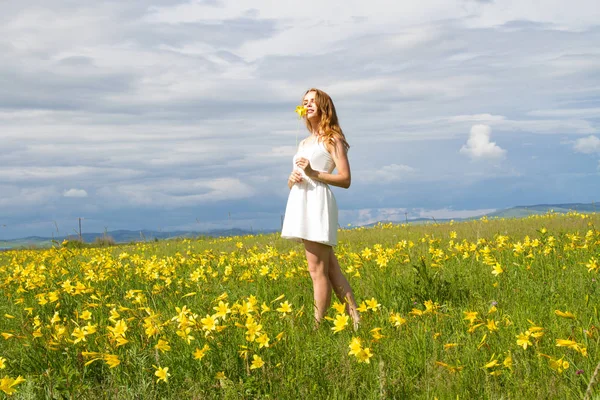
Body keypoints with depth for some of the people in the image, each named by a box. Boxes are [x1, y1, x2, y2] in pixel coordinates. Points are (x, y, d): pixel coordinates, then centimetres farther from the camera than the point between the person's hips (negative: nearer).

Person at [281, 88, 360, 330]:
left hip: (319, 203, -8)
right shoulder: (304, 143, 24)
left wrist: (313, 173, -15)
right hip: (301, 204, 8)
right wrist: (292, 179, 1)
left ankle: (317, 327, -8)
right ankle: (355, 320, 7)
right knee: (330, 268, 5)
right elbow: (293, 181, 25)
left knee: (317, 270, -9)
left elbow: (345, 180, -6)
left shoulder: (332, 139, 1)